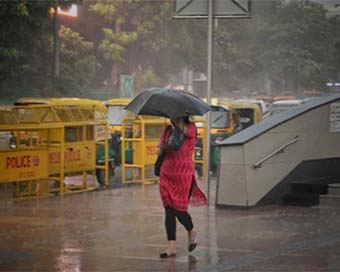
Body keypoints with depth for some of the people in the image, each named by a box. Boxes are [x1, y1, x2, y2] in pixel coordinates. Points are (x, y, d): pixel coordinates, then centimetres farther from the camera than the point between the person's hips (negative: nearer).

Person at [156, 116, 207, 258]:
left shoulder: (191, 128, -3)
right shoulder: (167, 130, 12)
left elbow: (183, 130, -26)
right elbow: (159, 151, 12)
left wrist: (179, 118, -19)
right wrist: (161, 148, -10)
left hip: (183, 174, -5)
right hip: (167, 174, 5)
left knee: (178, 209, -3)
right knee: (169, 210, 0)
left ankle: (192, 232, 29)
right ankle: (171, 247, 3)